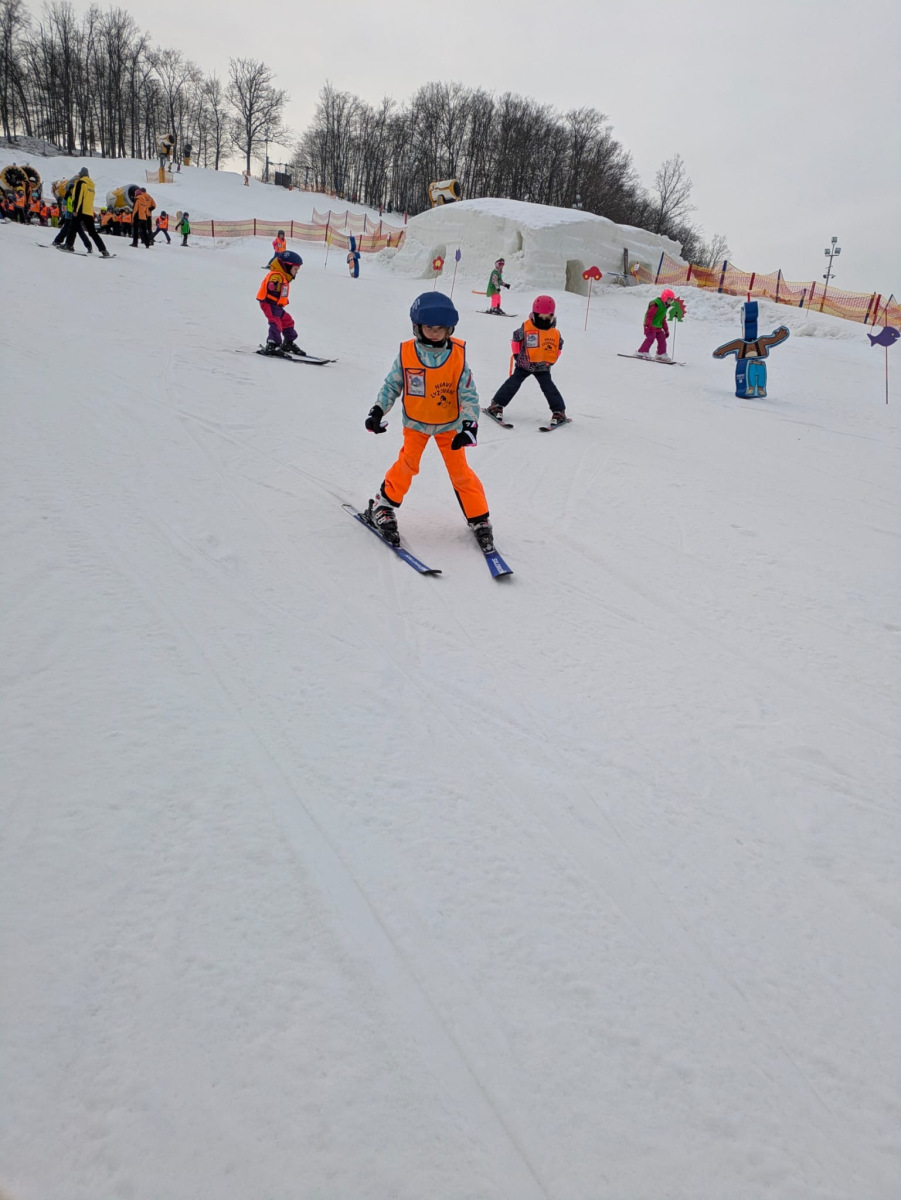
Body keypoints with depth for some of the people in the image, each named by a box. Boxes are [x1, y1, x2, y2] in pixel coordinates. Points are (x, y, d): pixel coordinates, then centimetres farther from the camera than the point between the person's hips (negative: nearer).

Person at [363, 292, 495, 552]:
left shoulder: (458, 355, -16)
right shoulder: (407, 353, -15)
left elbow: (468, 394, -14)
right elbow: (391, 385, -3)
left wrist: (469, 425, -24)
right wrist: (377, 411, -12)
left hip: (449, 424, 0)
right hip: (415, 422, 0)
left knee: (460, 471, 2)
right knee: (406, 464, -9)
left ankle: (479, 520, 14)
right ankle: (382, 509, 9)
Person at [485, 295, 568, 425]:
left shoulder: (555, 333, -6)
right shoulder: (526, 328, -12)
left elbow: (558, 346, 10)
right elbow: (516, 339, 3)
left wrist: (551, 361, 3)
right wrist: (516, 354, 2)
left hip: (542, 367, 1)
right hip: (524, 365, -1)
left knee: (548, 387, -5)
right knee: (513, 383, -3)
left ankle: (559, 412, 0)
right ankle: (497, 405, 6)